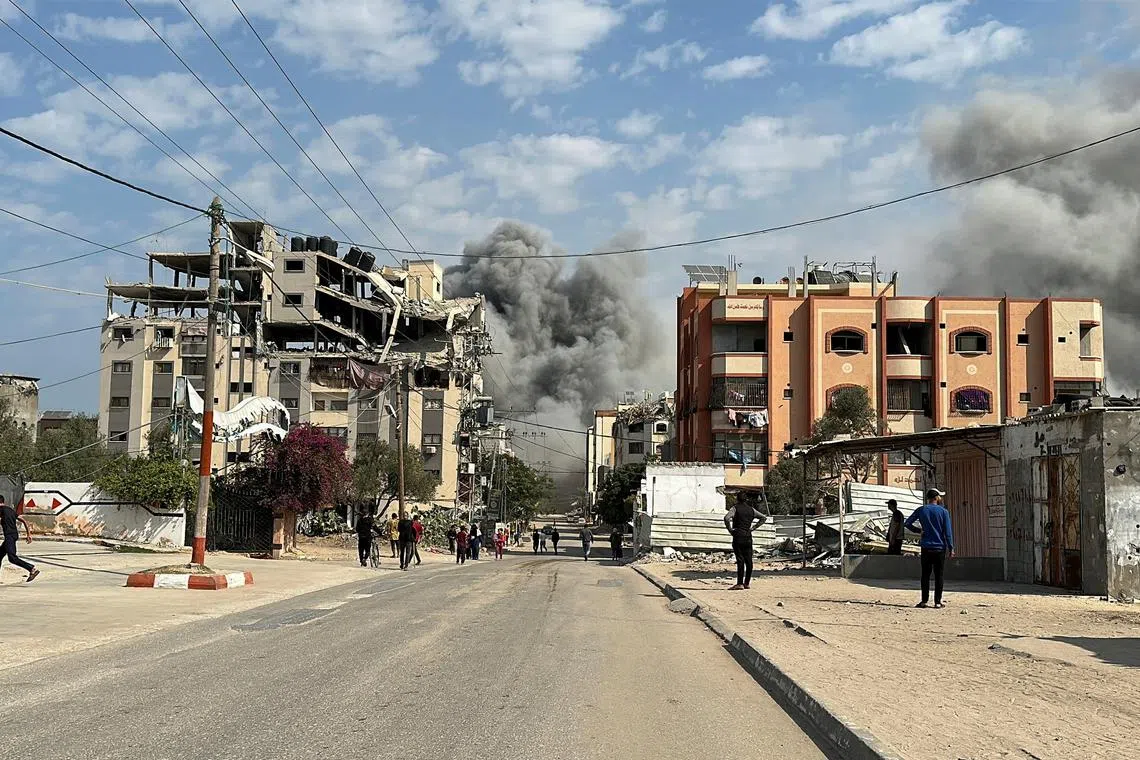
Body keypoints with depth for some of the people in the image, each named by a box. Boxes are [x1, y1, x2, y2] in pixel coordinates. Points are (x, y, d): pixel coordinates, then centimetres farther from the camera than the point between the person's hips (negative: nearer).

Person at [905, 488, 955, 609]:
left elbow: (907, 524, 2)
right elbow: (948, 531, -5)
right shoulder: (943, 511, -4)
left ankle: (924, 600, 6)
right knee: (938, 576, 4)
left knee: (925, 575, 8)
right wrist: (951, 548, 0)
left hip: (926, 547, 2)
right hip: (940, 548, -1)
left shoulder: (921, 510, 2)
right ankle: (937, 602, 3)